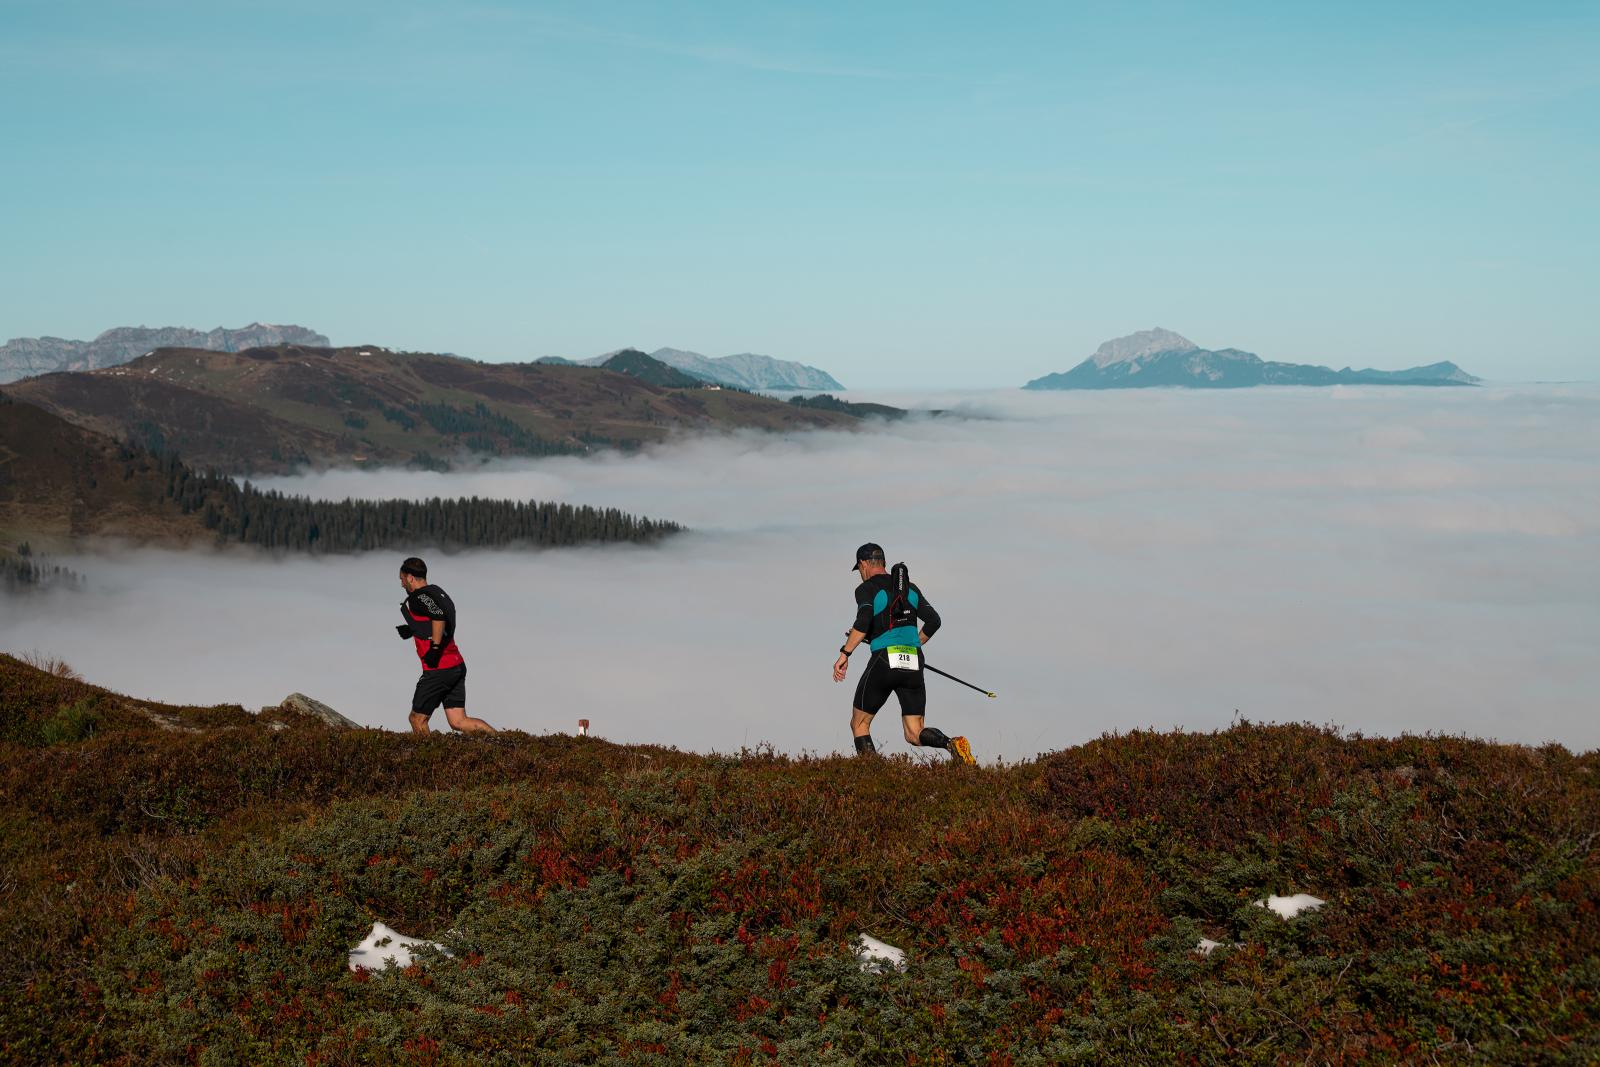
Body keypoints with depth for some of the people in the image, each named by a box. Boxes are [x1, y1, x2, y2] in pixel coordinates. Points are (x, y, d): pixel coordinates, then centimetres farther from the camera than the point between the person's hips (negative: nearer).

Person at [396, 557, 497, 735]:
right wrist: (412, 629, 28)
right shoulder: (437, 592, 18)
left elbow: (438, 616, -30)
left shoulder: (419, 597, -11)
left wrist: (434, 647, -26)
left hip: (439, 669, -9)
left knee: (417, 719, 6)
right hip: (457, 666, 9)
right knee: (459, 722, 5)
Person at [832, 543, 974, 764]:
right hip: (914, 665, 5)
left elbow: (863, 621, -17)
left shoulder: (866, 589, 1)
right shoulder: (910, 588, 19)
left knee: (859, 724, 13)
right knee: (915, 735, 5)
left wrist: (844, 654, -17)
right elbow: (933, 620, 14)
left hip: (884, 662, -5)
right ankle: (952, 744, -22)